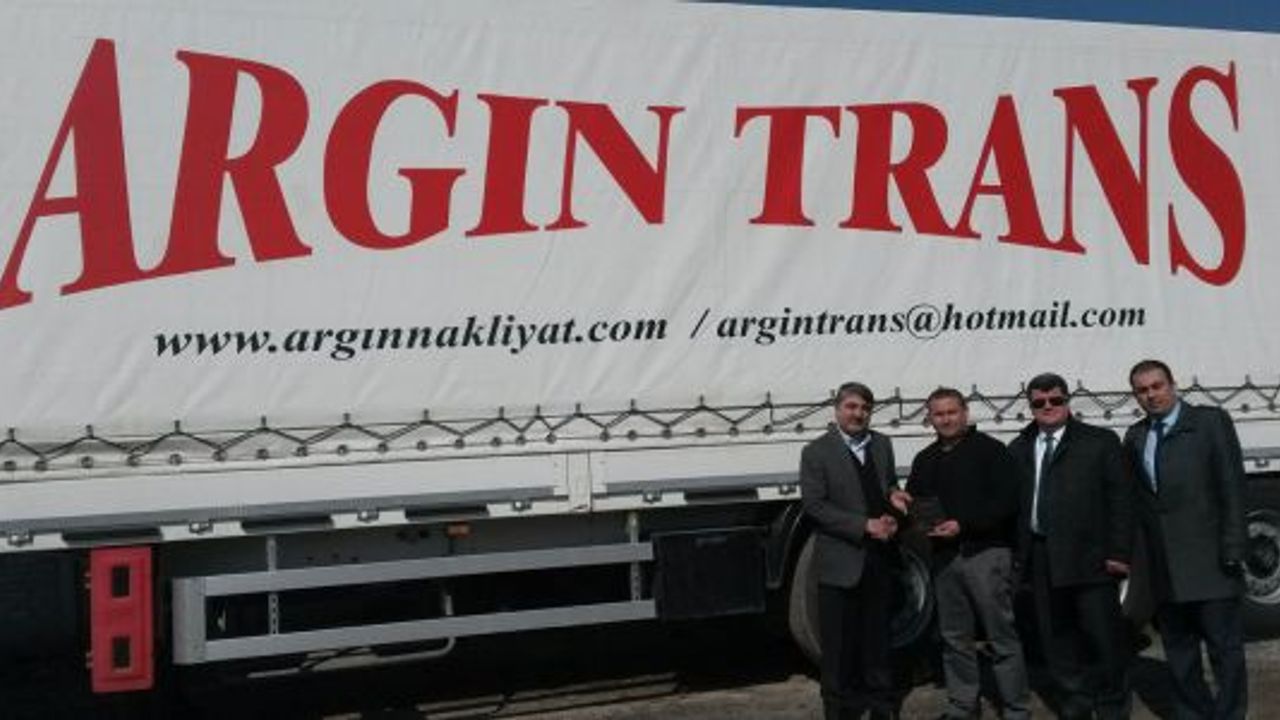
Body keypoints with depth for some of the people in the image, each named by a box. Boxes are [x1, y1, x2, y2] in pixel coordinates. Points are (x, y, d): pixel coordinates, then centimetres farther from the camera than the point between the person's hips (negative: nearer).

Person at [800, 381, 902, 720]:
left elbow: (890, 490, 17)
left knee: (877, 635, 14)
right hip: (840, 561, -4)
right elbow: (814, 505, -12)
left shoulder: (882, 445, 10)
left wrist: (891, 521, -5)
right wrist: (866, 526, -17)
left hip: (879, 559, 4)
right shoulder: (816, 452, -6)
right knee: (839, 641, 3)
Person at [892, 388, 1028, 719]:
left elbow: (1006, 502, -9)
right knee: (954, 638, 10)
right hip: (945, 555, 6)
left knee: (1001, 636, -3)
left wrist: (964, 526, -17)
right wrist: (902, 500, -2)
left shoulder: (990, 450, -3)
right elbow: (918, 504, 21)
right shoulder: (925, 460, 16)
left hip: (986, 552, -6)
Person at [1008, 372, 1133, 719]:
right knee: (1056, 638, 9)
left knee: (1104, 635, 1)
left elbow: (1121, 498, -2)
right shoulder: (1018, 449, 12)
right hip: (1041, 558, 4)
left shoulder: (1100, 442, 3)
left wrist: (1118, 551, -9)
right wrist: (1018, 553, 4)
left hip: (1089, 556, -3)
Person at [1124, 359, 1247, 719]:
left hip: (1209, 563, -5)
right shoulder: (1135, 436, 12)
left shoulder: (1211, 422, -1)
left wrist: (1232, 551, -12)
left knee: (1225, 647, 0)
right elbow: (1136, 497, 11)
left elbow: (1232, 487, -6)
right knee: (1179, 652, 12)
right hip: (1164, 569, 5)